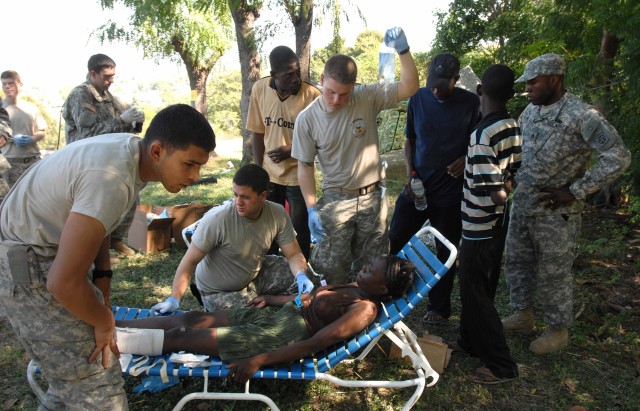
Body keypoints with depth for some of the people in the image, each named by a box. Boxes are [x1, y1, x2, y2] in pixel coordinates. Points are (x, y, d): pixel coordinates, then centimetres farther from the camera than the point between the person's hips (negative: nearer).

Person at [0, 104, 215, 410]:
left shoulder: (132, 150, -3)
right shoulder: (111, 179, -32)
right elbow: (64, 283, -28)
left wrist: (102, 289, 5)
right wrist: (104, 322, -10)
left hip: (53, 251, 9)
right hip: (28, 269, -9)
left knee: (74, 372, 21)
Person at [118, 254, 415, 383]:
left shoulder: (365, 308, -16)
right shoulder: (354, 288, 13)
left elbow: (314, 344, -24)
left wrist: (257, 361, -27)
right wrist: (270, 298, 29)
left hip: (284, 336, -8)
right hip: (275, 314, 8)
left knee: (181, 336, -9)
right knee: (189, 319, 2)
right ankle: (112, 326, 11)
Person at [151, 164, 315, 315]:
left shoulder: (278, 214, -19)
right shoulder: (217, 220, -30)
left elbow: (294, 254, -13)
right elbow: (190, 261, -24)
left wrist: (301, 276, -33)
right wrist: (174, 299, -31)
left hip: (254, 276, 4)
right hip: (219, 292, -4)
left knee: (288, 271, -15)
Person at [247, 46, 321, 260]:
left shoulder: (312, 94, -17)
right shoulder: (259, 89, -7)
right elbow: (258, 132, 1)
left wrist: (291, 151, -20)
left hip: (299, 176, -3)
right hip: (269, 174, 3)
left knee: (300, 232, 9)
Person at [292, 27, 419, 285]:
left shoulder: (368, 98, -8)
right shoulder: (307, 119, -10)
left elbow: (409, 87, -13)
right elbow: (305, 167, -5)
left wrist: (403, 50, -27)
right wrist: (311, 209, -9)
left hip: (373, 197, 2)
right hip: (336, 200, -1)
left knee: (372, 265, 16)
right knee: (331, 269, 2)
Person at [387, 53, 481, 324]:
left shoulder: (471, 103, -6)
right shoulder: (418, 99, 1)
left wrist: (465, 158, -19)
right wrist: (410, 173, -4)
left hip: (451, 193, -2)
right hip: (416, 187, 3)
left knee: (446, 252, 10)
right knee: (392, 241, 6)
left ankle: (439, 307, 28)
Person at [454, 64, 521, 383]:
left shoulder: (482, 135, -23)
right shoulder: (514, 128, 2)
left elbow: (496, 192, -23)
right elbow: (512, 178, 9)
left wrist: (502, 189, -5)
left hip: (480, 227, -8)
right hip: (498, 225, 8)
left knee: (474, 292, 5)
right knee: (481, 288, 21)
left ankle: (501, 365, 15)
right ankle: (471, 342, 37)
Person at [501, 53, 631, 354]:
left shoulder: (582, 116, -17)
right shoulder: (530, 111, 6)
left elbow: (618, 157, -18)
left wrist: (575, 191, -19)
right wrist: (513, 179, 7)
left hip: (556, 213, -7)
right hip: (522, 205, 7)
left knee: (552, 273, 5)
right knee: (516, 262, 17)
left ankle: (558, 331, 26)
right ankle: (523, 315, 36)